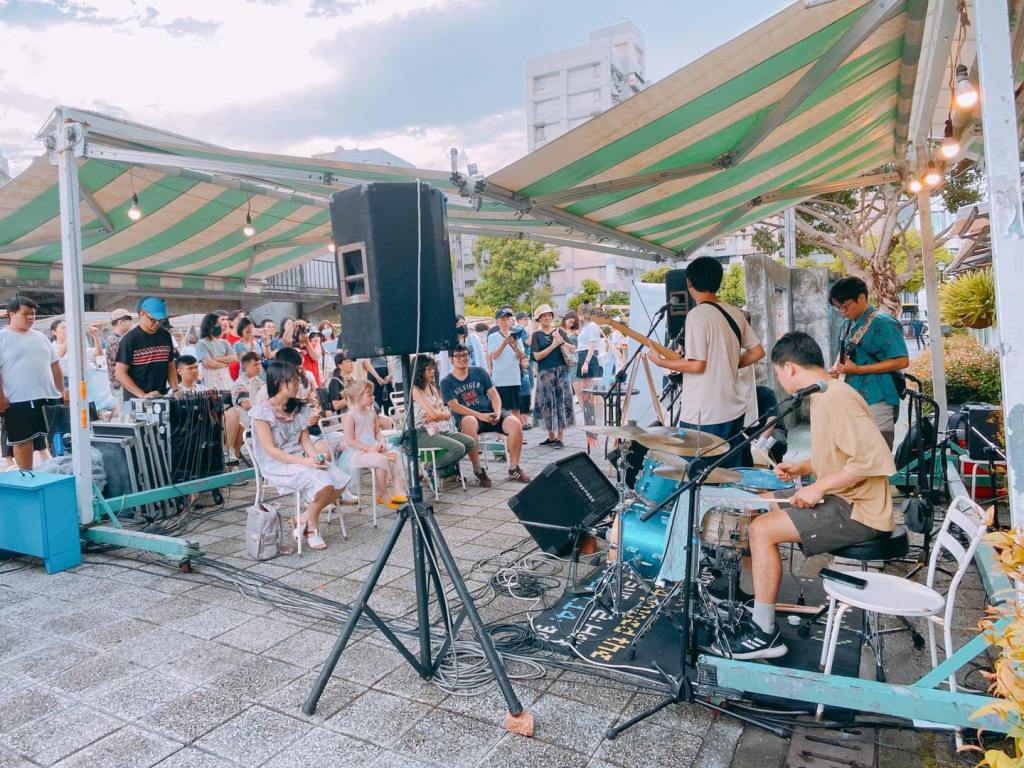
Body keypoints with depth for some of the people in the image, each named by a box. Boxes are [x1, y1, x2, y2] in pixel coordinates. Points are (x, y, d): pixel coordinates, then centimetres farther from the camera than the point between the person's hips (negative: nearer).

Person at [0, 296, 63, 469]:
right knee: (23, 441, 4)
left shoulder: (40, 337, 14)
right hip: (19, 401, -5)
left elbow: (55, 366, 17)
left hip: (50, 398, 5)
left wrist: (62, 392, 12)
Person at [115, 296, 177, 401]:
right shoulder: (130, 339, -7)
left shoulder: (165, 336, 7)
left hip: (161, 398, 4)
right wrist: (143, 395, -19)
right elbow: (120, 374, -9)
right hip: (136, 400, -4)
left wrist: (175, 390, -2)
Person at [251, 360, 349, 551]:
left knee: (341, 481, -16)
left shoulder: (299, 408, 9)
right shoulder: (262, 412, -11)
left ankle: (304, 519, 2)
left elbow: (305, 440, 9)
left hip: (301, 460, 7)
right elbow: (270, 450, -15)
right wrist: (305, 462, -23)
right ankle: (312, 527, -1)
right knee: (323, 483, -28)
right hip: (276, 465, -7)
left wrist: (317, 456, -13)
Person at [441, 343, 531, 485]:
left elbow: (494, 395, 8)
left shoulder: (480, 372, 12)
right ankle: (478, 471, -28)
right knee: (469, 422, -40)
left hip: (489, 413, 3)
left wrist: (497, 413, -12)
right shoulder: (447, 382, 3)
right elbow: (454, 406, -9)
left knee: (515, 424, -23)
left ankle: (514, 468, -8)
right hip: (467, 417, -3)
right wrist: (480, 415, -21)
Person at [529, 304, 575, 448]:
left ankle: (559, 438, 3)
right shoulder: (536, 335, 6)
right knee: (547, 403, 2)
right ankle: (551, 436, 15)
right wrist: (553, 345, -9)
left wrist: (562, 342, -9)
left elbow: (573, 350, 7)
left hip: (561, 371, 1)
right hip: (545, 373, -1)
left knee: (562, 402, -2)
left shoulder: (559, 332, 11)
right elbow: (537, 356, -5)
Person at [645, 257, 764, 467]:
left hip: (704, 417, -8)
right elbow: (757, 352, 11)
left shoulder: (697, 315, -15)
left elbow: (697, 365, -19)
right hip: (734, 410, 8)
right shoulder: (735, 313, 7)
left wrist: (660, 361, -6)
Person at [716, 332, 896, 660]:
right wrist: (802, 467, 10)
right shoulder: (825, 395, 10)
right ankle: (755, 599, 26)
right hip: (841, 498, 11)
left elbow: (874, 458, -31)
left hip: (857, 511, -11)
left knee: (762, 529, -18)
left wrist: (819, 487, -25)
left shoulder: (836, 399, -22)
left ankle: (765, 635, -6)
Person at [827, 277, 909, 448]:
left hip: (877, 402, -7)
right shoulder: (847, 324, 11)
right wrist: (836, 368, 2)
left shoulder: (883, 323, -12)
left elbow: (902, 361, -17)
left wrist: (858, 369, -20)